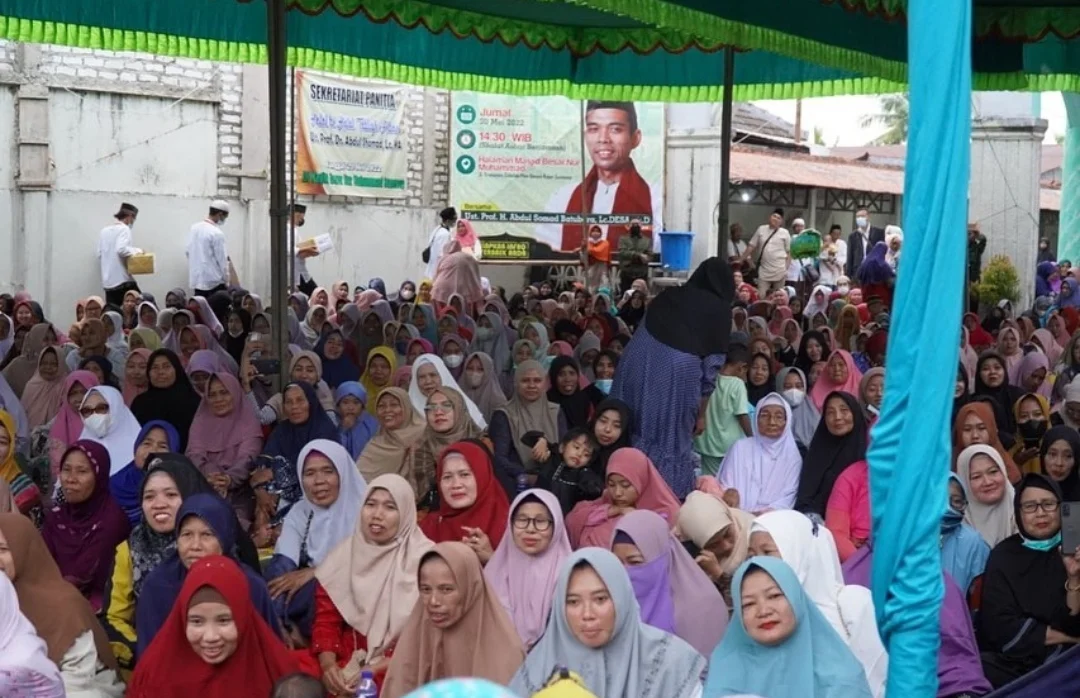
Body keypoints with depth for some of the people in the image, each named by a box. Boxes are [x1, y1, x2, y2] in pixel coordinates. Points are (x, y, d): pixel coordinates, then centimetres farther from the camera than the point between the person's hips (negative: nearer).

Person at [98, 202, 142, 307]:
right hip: (123, 279, -7)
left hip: (107, 281, 7)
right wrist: (136, 251, -6)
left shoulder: (104, 231, 14)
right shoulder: (123, 228, -5)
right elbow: (121, 249, -20)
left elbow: (100, 255, 16)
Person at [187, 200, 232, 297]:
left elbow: (188, 252, 14)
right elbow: (222, 259, -12)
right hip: (214, 281, -7)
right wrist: (226, 281, -1)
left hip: (196, 279, 7)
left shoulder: (194, 228, 6)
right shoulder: (217, 233, -15)